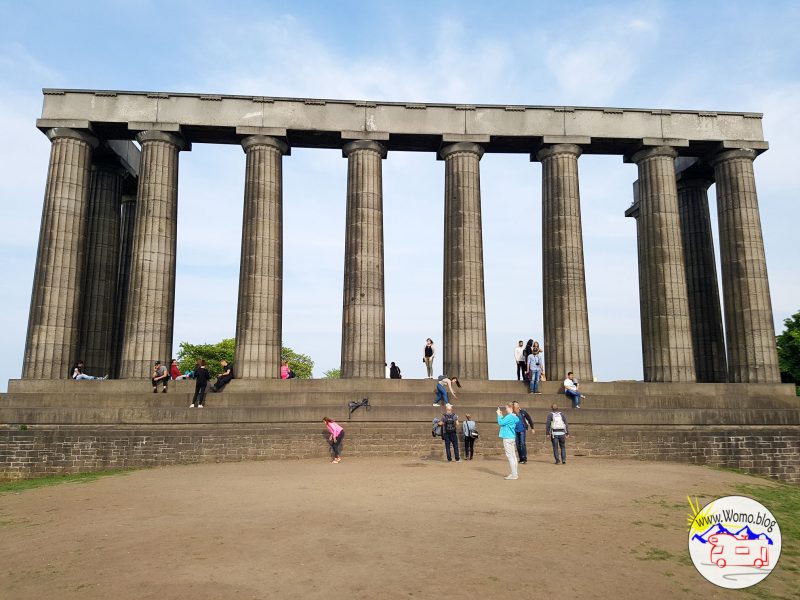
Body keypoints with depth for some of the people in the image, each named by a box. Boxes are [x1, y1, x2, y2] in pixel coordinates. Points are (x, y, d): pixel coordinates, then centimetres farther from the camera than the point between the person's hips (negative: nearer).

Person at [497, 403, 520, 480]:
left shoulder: (510, 416, -17)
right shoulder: (513, 417, 13)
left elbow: (501, 423, -16)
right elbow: (504, 423, 18)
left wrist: (499, 415, -6)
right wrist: (501, 416, 15)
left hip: (508, 438, -10)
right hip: (512, 437, 10)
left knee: (510, 456, -7)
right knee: (513, 455, 13)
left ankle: (514, 474, -6)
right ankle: (514, 473, 19)